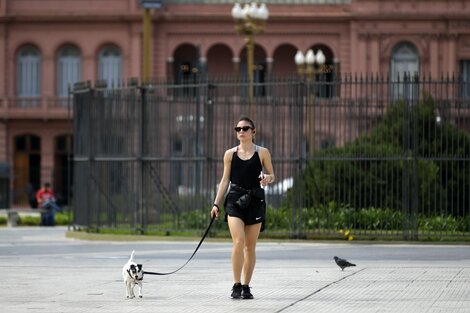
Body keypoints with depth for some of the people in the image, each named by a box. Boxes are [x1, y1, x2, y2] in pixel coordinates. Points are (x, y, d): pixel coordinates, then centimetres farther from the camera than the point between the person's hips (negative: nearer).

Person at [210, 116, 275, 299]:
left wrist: (267, 178, -14)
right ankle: (236, 285, -9)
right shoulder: (230, 154, 7)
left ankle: (246, 286, 14)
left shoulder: (262, 153, 4)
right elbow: (225, 180, 11)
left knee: (250, 246, 5)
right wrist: (216, 204, 6)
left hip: (255, 201, 1)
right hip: (235, 200, 0)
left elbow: (271, 175, 11)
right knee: (238, 242, -16)